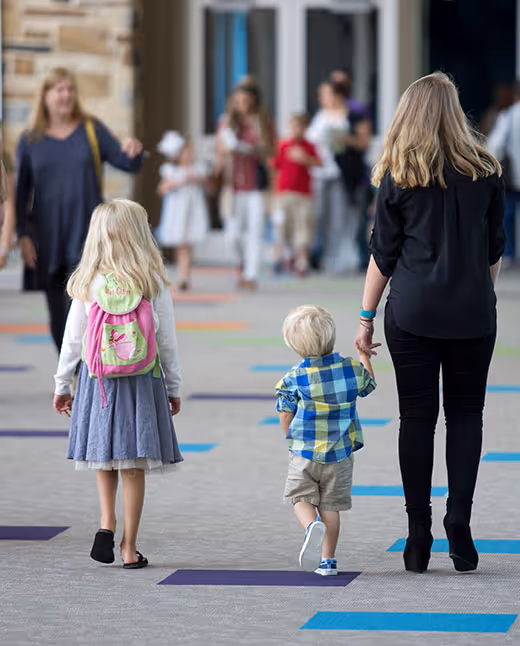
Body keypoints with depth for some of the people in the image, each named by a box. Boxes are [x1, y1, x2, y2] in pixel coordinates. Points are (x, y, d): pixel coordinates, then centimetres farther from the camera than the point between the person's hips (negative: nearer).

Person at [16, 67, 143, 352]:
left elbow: (127, 164, 2)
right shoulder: (30, 141, 4)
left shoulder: (91, 130, 4)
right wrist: (24, 236, -3)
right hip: (48, 240, 2)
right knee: (58, 315, 6)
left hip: (87, 235, -2)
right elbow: (21, 192, 5)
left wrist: (133, 153, -22)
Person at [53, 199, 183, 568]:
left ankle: (107, 522, -1)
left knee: (105, 456, 18)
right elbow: (167, 340, -1)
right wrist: (174, 387, 10)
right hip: (142, 382, -1)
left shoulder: (87, 284, -5)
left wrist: (62, 385, 12)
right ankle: (130, 548, 6)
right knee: (135, 467, 4)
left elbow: (73, 338, 0)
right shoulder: (154, 283, -7)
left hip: (98, 381, 1)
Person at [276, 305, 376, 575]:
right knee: (330, 505, 9)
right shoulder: (352, 368, -5)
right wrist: (364, 355, 32)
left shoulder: (293, 379, -10)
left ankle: (312, 526, -22)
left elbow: (285, 416, -3)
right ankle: (328, 560, 9)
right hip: (340, 453, 2)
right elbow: (368, 385, 18)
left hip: (303, 453, -2)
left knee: (301, 498, 9)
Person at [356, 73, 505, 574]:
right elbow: (495, 250, 8)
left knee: (417, 417, 4)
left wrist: (366, 317, 6)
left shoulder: (397, 178, -2)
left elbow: (383, 254, 0)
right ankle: (459, 525, -1)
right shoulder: (485, 173, 2)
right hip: (472, 315, 1)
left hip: (411, 312, -1)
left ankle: (418, 535, 5)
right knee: (465, 414, 8)